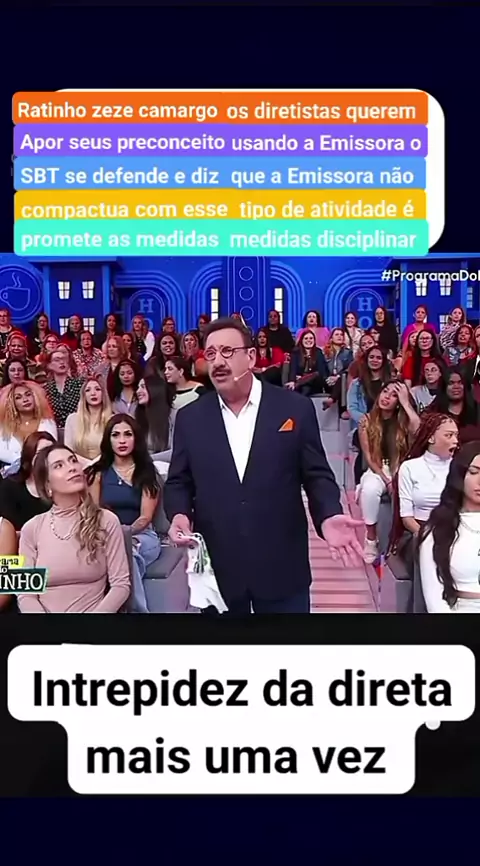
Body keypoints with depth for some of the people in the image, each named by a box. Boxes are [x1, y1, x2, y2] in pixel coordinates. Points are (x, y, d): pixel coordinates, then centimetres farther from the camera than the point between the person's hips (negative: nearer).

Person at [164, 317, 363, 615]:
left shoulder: (295, 408, -2)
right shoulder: (190, 417, 4)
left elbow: (316, 476, 0)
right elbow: (178, 482, 9)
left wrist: (328, 516, -18)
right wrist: (179, 514, -12)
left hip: (282, 569, -1)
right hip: (215, 570, 2)